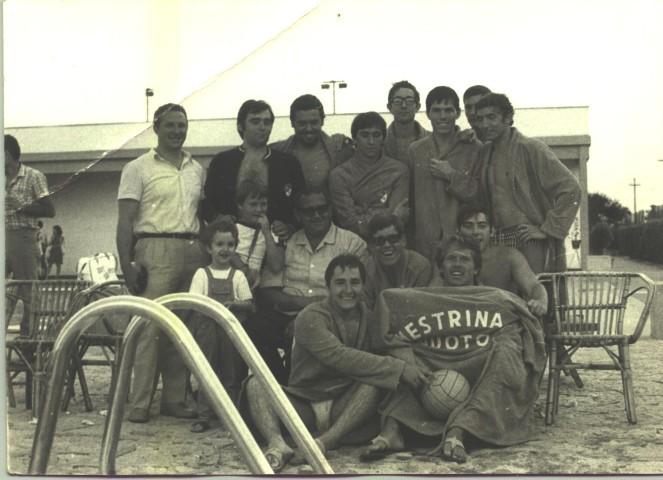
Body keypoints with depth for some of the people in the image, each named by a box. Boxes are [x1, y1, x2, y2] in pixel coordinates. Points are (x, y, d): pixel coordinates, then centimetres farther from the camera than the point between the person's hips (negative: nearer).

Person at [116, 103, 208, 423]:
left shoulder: (197, 170, 18)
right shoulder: (138, 168, 3)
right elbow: (125, 220, -2)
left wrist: (207, 253, 10)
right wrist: (126, 263, -11)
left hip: (193, 251, 5)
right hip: (155, 251, -5)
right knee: (150, 327, -10)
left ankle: (174, 398, 12)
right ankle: (139, 403, -6)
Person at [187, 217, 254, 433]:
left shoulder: (238, 275, 7)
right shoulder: (202, 274, 5)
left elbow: (249, 303, 4)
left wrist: (233, 304, -14)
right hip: (207, 326, -1)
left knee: (232, 373, 4)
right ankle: (204, 415, 8)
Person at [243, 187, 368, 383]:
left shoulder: (352, 244, 8)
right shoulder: (285, 244, 16)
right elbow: (266, 294, 7)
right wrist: (302, 302, -12)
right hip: (284, 315, 3)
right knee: (252, 330, -27)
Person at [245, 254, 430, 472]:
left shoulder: (369, 317, 9)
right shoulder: (311, 317, -9)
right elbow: (340, 357, -25)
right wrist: (399, 368, -29)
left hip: (344, 407, 2)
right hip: (304, 405, -2)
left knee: (374, 382, -26)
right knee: (256, 384, -23)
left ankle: (323, 443, -39)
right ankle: (277, 444, -47)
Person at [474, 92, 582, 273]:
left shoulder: (531, 148, -6)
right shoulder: (485, 153, 14)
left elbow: (571, 189, -10)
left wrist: (547, 229, -11)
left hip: (531, 243, -6)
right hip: (499, 244, 6)